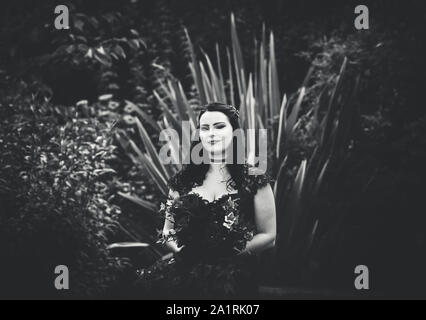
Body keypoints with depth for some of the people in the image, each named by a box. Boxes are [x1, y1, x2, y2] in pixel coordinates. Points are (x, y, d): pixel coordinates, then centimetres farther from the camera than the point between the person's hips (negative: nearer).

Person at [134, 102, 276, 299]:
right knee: (152, 283, -30)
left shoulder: (254, 180, 5)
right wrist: (180, 248, -2)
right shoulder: (183, 181, 13)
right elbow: (168, 231, 20)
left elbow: (268, 236, 6)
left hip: (235, 274, -2)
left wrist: (233, 253, -8)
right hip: (188, 267, 3)